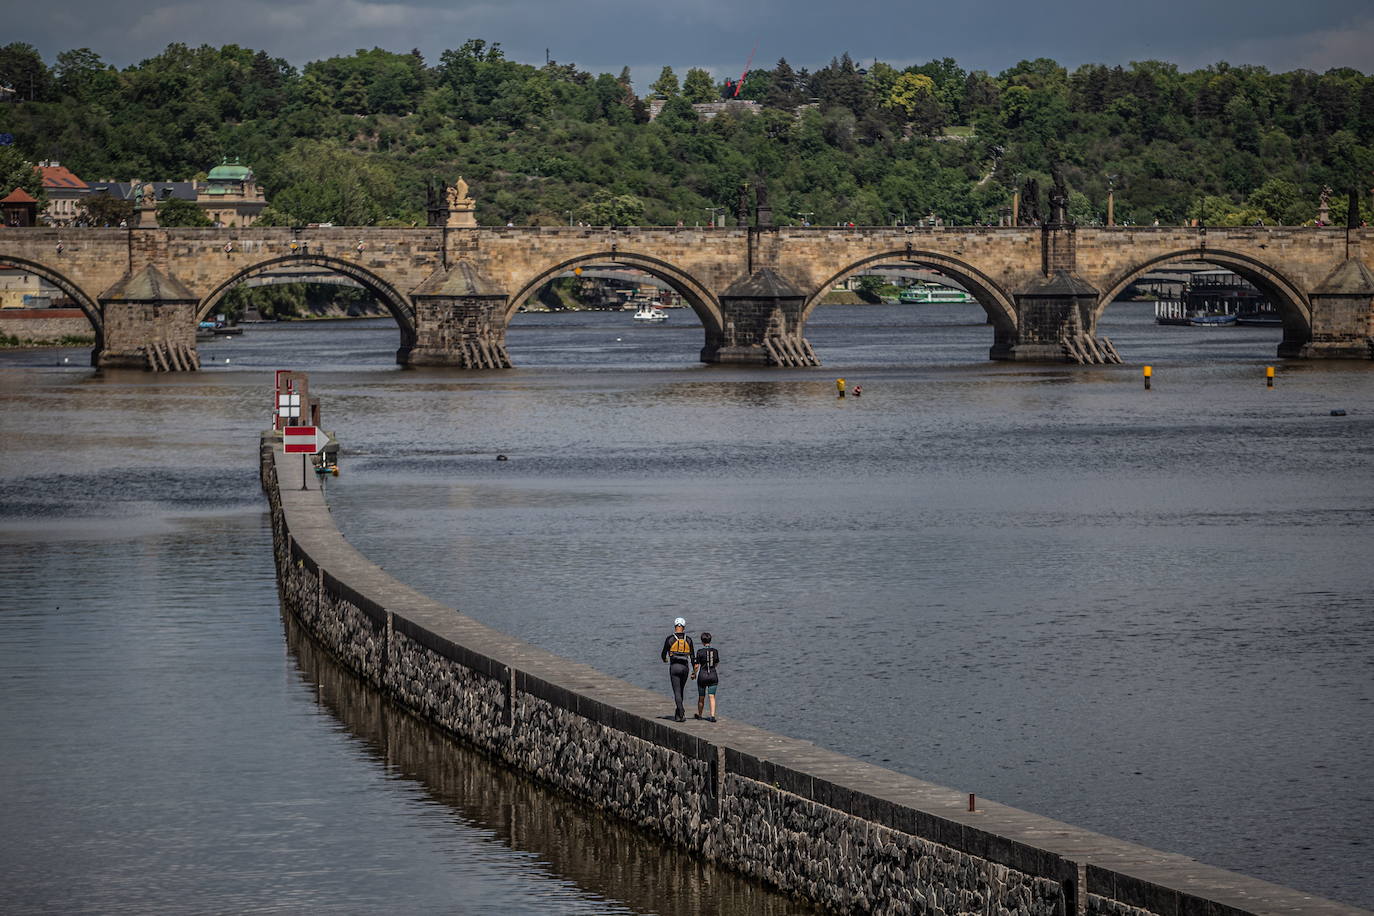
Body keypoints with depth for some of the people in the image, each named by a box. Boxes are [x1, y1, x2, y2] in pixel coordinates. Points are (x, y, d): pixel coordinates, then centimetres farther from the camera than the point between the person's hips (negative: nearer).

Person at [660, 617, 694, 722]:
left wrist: (664, 659, 28)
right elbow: (692, 656, 3)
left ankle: (681, 714, -19)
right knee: (680, 690, 18)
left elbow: (663, 654, 3)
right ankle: (678, 714, 23)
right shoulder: (688, 639, 2)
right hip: (685, 667, 3)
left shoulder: (670, 639, -5)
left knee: (677, 692, -4)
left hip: (674, 666, -3)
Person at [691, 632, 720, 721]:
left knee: (701, 697, 13)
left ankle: (699, 715, 30)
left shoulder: (700, 651, -10)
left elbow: (696, 666, -8)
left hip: (702, 676, -2)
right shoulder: (715, 651, 0)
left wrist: (694, 674, 9)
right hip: (713, 675, 2)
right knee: (712, 697, 0)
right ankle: (712, 716, -14)